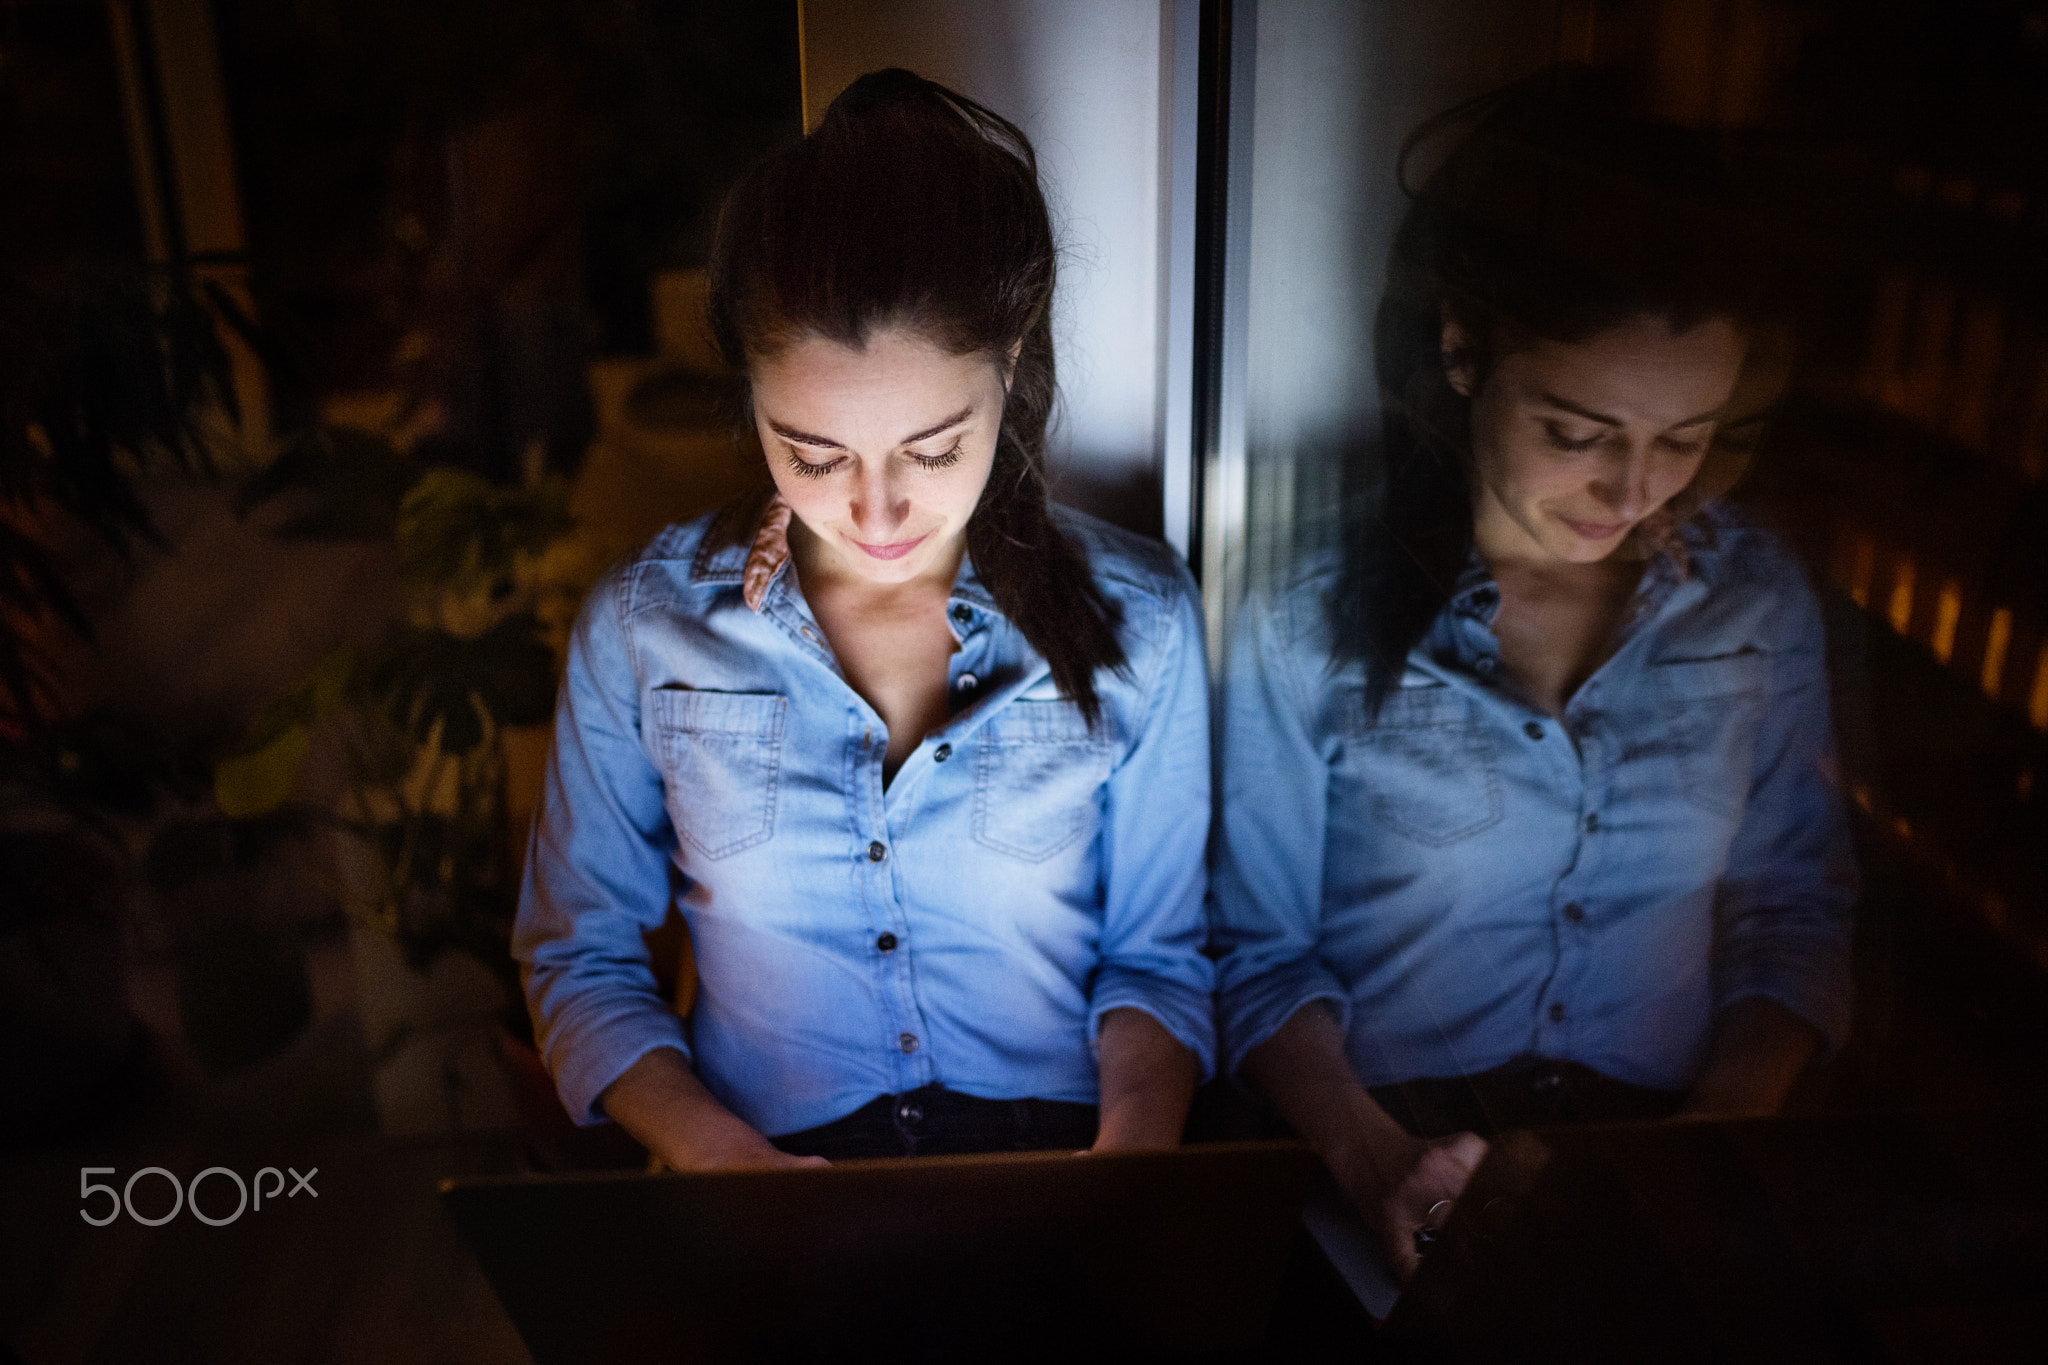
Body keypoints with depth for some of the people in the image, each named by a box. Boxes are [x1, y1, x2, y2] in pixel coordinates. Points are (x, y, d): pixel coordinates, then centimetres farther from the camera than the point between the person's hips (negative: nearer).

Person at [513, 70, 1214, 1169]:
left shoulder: (1136, 620, -1)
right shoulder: (643, 625, -2)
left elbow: (1157, 955, 6)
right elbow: (576, 953, 5)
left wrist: (1133, 1138, -13)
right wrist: (716, 1152, -11)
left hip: (1057, 1156, 2)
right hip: (772, 1165, -1)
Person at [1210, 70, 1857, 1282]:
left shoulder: (1763, 606, 3)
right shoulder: (1313, 635, -7)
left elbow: (1798, 910, 11)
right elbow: (1262, 954, -1)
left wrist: (1723, 1135, -5)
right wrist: (1370, 1154, -17)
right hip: (1387, 1167, -3)